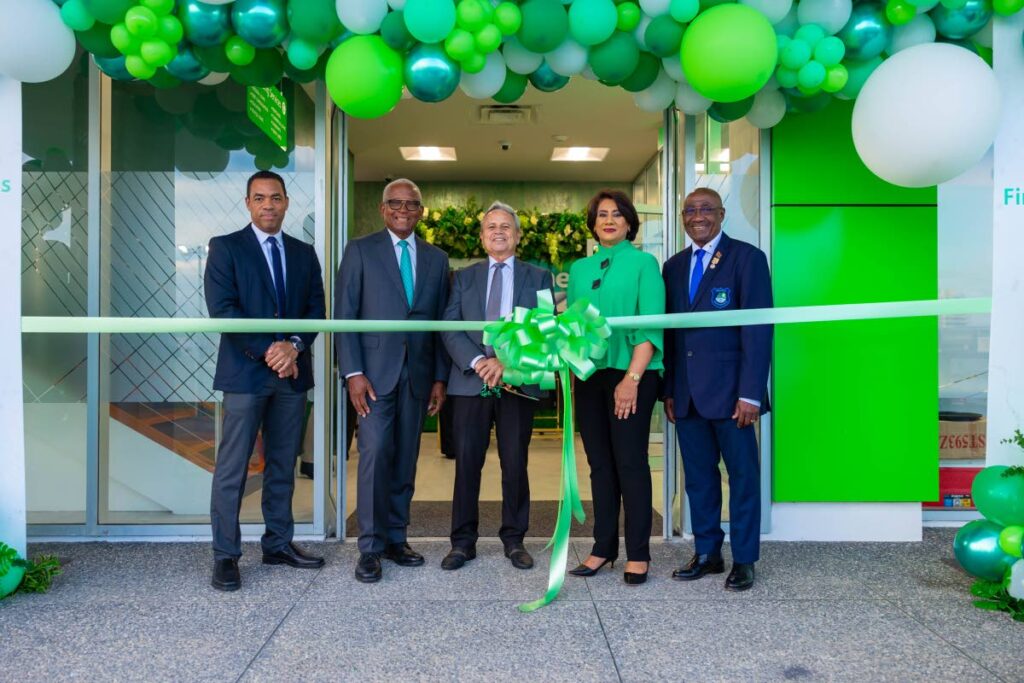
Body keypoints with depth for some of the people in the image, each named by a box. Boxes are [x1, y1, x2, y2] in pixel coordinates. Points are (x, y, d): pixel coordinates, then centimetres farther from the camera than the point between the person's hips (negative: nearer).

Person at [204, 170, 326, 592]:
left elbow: (316, 308, 8)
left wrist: (295, 345, -11)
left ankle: (279, 544, 22)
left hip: (293, 372, 4)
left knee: (283, 466, 11)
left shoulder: (304, 253, 14)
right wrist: (268, 351, -15)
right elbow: (222, 309, -9)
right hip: (245, 372, -4)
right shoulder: (225, 248, 1)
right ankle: (225, 556, 9)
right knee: (232, 470, -1)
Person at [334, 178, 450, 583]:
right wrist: (352, 372, -11)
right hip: (374, 372, -3)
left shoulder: (436, 259, 12)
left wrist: (440, 377, 7)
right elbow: (344, 315, -2)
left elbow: (441, 322, 12)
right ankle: (371, 547, 4)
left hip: (417, 374, 3)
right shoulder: (360, 250, 3)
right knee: (375, 455, -7)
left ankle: (395, 539, 19)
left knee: (406, 459, 8)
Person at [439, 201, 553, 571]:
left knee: (515, 464, 5)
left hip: (518, 382, -1)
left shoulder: (538, 277, 9)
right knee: (467, 462, 3)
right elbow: (449, 329, 2)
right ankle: (463, 541, 14)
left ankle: (514, 540, 19)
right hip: (470, 381, 1)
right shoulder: (464, 277, 13)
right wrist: (478, 361, -14)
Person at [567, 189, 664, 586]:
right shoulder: (580, 269, 14)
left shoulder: (643, 263, 0)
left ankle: (638, 554, 10)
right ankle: (603, 548, 19)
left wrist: (632, 378, -16)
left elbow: (651, 325, -8)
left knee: (630, 462, -1)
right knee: (599, 464, 9)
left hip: (631, 375, -4)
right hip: (590, 375, 5)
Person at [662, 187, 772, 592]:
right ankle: (707, 553, 24)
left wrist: (751, 393, -14)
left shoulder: (746, 258, -2)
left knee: (743, 475, 5)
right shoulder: (674, 266, 14)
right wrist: (668, 390, 8)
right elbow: (670, 330, 13)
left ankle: (744, 560, 17)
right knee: (698, 476, 11)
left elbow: (758, 328, -9)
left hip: (730, 390, -5)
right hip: (687, 393, 5)